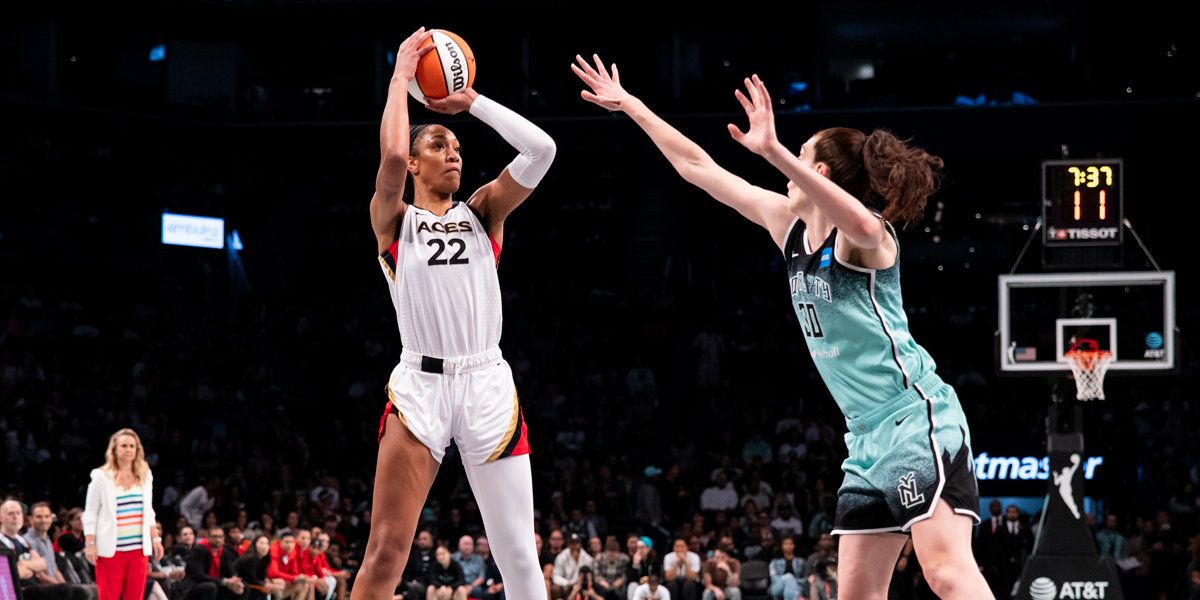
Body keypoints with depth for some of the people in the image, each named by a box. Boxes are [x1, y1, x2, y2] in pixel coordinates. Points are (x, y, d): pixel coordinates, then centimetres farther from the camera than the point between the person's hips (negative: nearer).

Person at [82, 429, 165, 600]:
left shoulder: (145, 476, 13)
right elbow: (90, 514, 0)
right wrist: (90, 544, -8)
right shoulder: (102, 477, 0)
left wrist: (155, 539, 14)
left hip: (139, 548, 4)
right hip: (111, 549, -4)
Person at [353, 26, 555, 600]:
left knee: (518, 552, 1)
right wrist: (402, 76, -2)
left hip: (487, 384, 2)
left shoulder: (482, 210, 15)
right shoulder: (393, 218, 8)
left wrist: (473, 101, 6)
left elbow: (541, 149, 1)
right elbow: (392, 155, -13)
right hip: (419, 385, -2)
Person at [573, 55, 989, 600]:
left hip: (917, 417, -9)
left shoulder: (863, 235, -11)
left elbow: (861, 223, -38)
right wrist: (631, 106, 22)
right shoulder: (789, 224, 13)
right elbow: (699, 168, 19)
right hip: (869, 434, 9)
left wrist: (775, 152, -46)